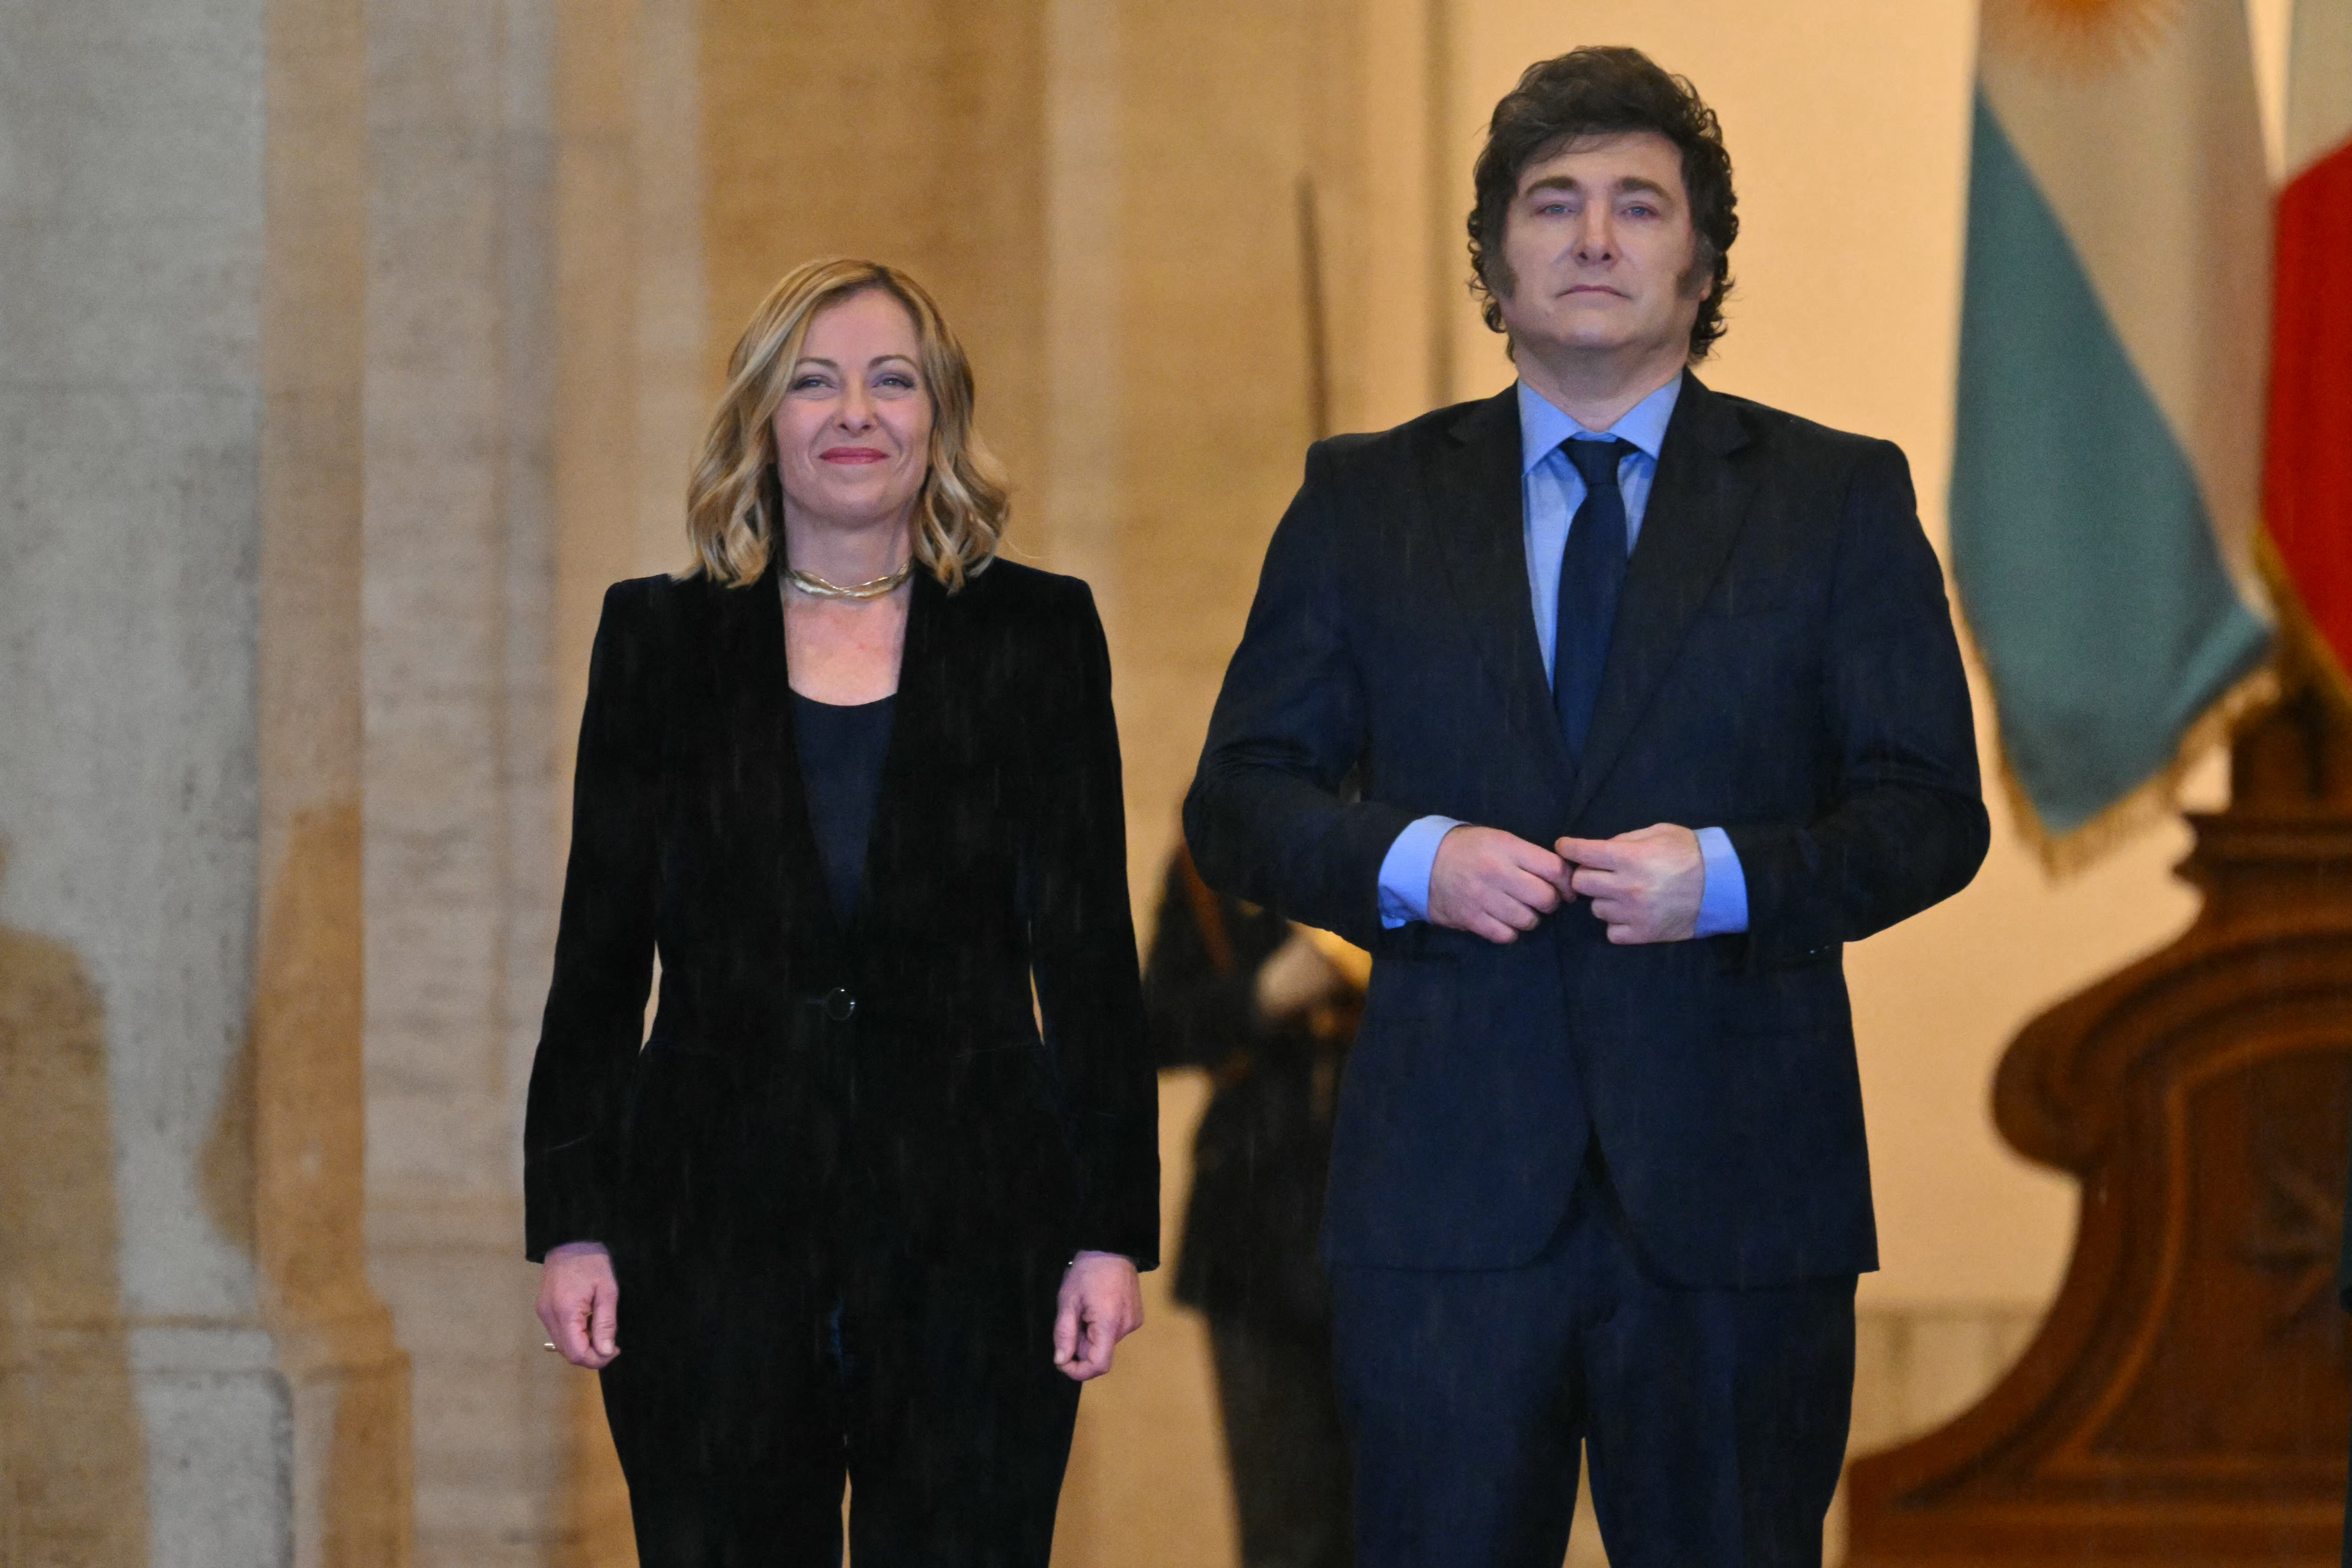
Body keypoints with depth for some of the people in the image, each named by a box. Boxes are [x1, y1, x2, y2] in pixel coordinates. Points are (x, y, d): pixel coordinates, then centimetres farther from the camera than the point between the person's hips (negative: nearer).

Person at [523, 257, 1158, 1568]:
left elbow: (1090, 954, 4)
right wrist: (572, 1221, 0)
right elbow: (600, 956, 8)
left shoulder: (1038, 636, 7)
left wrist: (1113, 1231, -3)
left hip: (969, 1234, 0)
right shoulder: (661, 642, 8)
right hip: (715, 1236, 1)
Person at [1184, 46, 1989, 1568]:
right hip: (1447, 1184, 1)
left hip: (1735, 1193, -1)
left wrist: (1731, 876, -14)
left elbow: (1933, 812, 3)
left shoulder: (1837, 499, 7)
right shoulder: (1368, 501, 11)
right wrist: (1408, 863, -10)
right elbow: (1240, 798, 10)